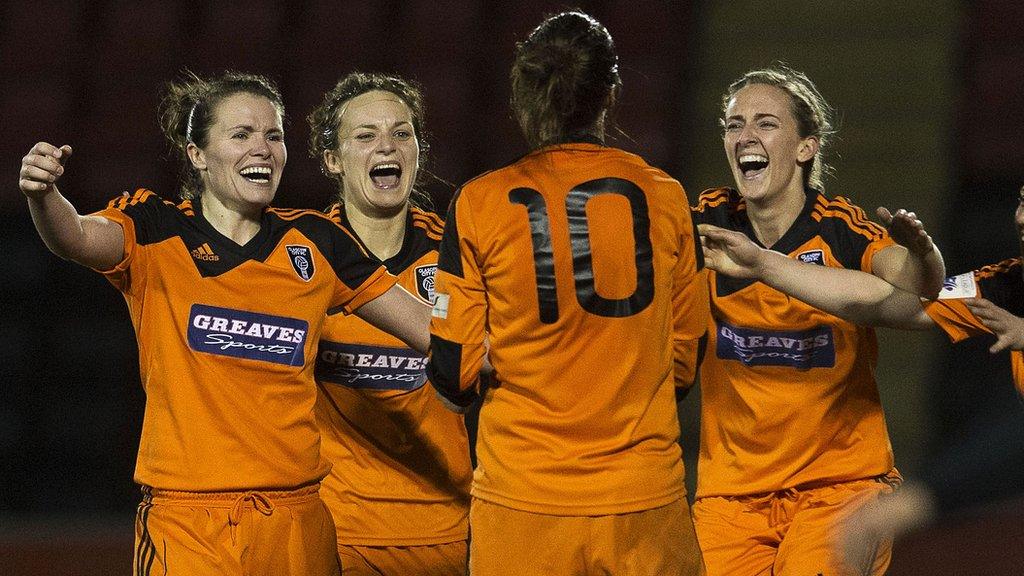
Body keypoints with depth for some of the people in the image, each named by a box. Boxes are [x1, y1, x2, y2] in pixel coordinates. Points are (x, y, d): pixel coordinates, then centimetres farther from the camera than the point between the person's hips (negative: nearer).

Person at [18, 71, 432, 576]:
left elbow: (428, 327, 11)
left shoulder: (312, 241, 9)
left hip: (298, 521, 3)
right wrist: (42, 194, -42)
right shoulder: (156, 233, 0)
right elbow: (76, 238, -21)